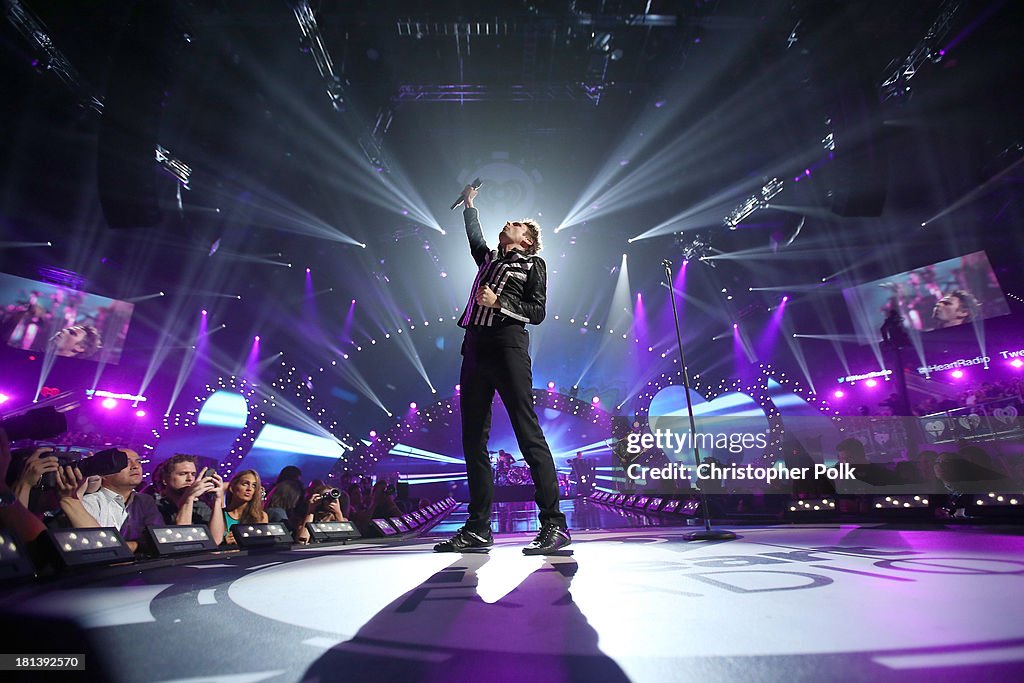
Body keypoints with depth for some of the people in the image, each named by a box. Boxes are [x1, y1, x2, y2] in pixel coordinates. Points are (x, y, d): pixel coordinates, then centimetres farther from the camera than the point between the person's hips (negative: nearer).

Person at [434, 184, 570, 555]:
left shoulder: (533, 265, 13)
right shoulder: (489, 258, 28)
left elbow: (537, 312, 2)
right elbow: (474, 234, 47)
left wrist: (498, 303, -8)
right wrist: (469, 202, 53)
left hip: (508, 346, -6)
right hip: (475, 347, 6)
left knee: (528, 434, -12)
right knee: (473, 438, 2)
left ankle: (554, 524, -7)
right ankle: (478, 529, 8)